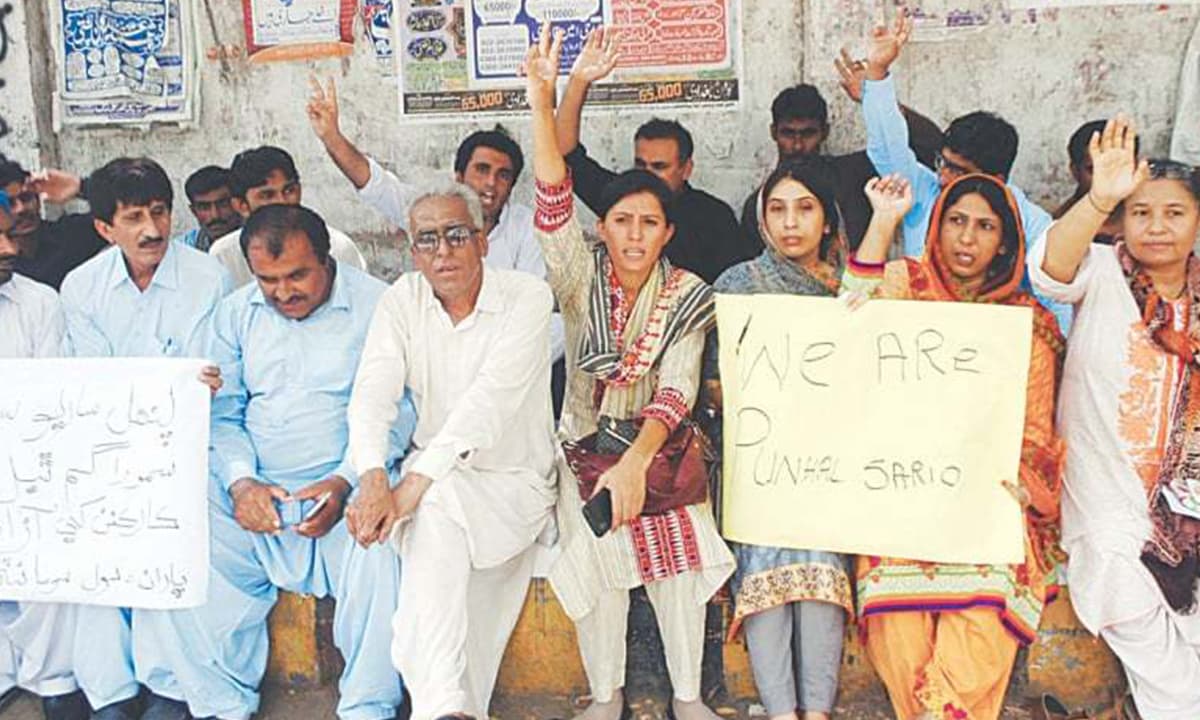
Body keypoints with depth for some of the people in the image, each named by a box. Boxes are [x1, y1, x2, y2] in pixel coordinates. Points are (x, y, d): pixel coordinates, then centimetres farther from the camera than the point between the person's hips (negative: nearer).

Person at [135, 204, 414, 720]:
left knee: (378, 557, -33)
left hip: (347, 484, -3)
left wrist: (344, 483, -19)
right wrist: (240, 481, -8)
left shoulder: (377, 306, -1)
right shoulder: (236, 313, 14)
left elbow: (395, 412, -5)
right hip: (252, 489, 4)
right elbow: (221, 412, 11)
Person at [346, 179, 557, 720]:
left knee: (439, 502, -33)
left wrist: (414, 485, -35)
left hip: (515, 481, -3)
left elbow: (488, 402, -25)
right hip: (434, 481, 3)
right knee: (433, 511, -32)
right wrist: (374, 483, -31)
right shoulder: (403, 300, 2)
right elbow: (372, 395, -11)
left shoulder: (526, 298, -12)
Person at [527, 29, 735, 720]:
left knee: (681, 553, -17)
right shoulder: (583, 275, -3)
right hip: (586, 441, 0)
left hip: (661, 445, 0)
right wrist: (542, 101, -32)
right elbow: (554, 202, -19)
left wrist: (635, 462, -32)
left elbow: (677, 391, -15)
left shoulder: (688, 294, -5)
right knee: (596, 551, -18)